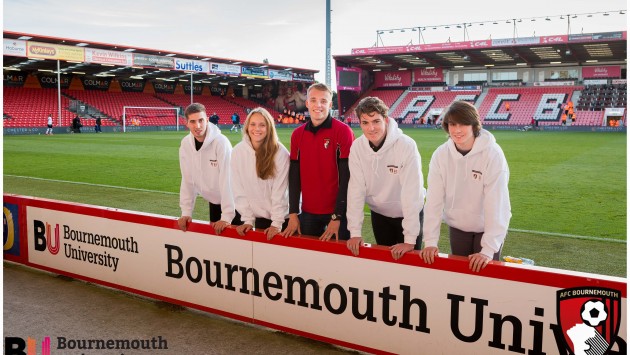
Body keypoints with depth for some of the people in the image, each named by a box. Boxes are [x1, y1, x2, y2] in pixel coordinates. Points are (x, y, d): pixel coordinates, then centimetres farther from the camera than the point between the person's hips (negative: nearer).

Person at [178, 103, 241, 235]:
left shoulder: (221, 142, -25)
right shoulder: (185, 144, -8)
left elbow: (227, 179, -27)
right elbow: (187, 179, -2)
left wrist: (226, 216, -28)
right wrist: (186, 212, -4)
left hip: (232, 201, -5)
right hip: (214, 201, 5)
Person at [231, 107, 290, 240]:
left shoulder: (280, 152, -15)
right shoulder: (237, 152, -6)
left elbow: (280, 191, -15)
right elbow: (239, 190, -3)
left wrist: (277, 223, -16)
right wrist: (248, 219, -5)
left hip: (284, 217, -3)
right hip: (260, 217, 3)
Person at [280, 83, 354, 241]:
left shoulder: (343, 131, -9)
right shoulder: (297, 134, 5)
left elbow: (346, 177, -12)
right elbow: (294, 175, 7)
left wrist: (337, 216, -14)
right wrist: (293, 213, 3)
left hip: (338, 212, -4)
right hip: (308, 213, 4)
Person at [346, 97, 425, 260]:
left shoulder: (407, 145, -26)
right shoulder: (357, 147, -14)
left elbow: (412, 193, -28)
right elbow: (356, 188, -13)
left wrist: (410, 240, -29)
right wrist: (355, 232, -16)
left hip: (408, 214, -3)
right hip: (379, 213, 3)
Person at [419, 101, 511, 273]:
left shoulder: (492, 154, -21)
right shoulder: (441, 155, -11)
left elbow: (496, 204, -25)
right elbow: (434, 200, -12)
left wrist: (488, 251, -29)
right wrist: (430, 241, -18)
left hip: (488, 228, -3)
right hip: (457, 227, 3)